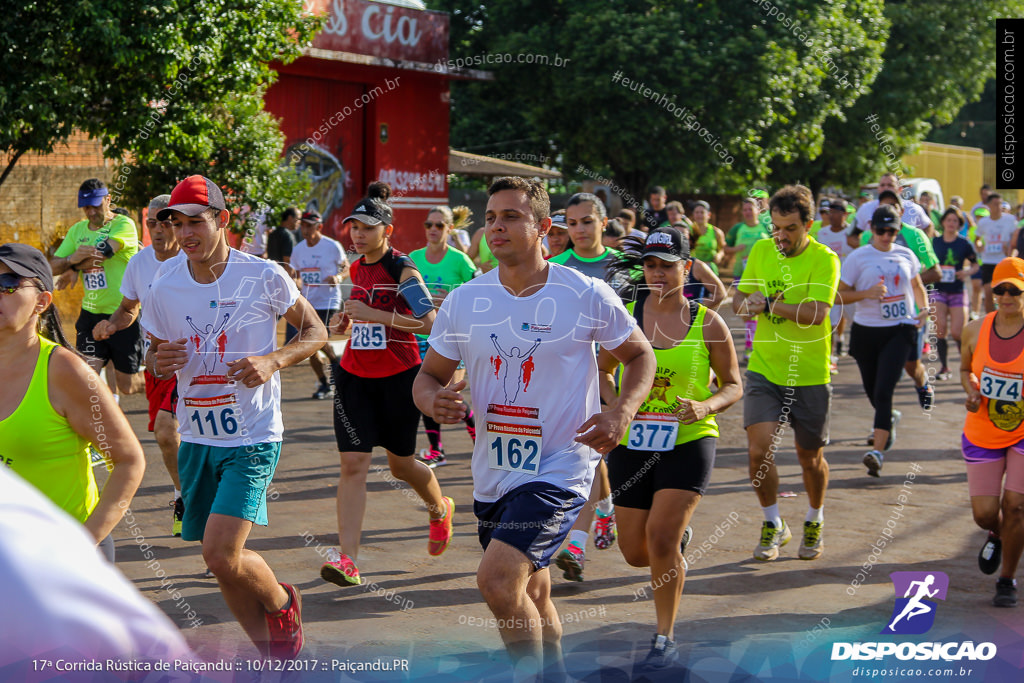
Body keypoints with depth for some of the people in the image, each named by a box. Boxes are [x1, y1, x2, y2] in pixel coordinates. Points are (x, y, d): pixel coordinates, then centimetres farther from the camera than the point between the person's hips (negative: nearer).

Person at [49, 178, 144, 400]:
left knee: (126, 387, 7)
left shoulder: (124, 225, -9)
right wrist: (72, 259, -18)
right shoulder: (78, 230, 9)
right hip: (91, 315, 5)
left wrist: (75, 267, -3)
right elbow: (52, 266, 4)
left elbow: (99, 257, -21)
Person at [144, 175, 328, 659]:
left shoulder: (264, 277, -10)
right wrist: (159, 362, -10)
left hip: (253, 439, -5)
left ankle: (282, 602, 14)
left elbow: (315, 332, 1)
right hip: (197, 439, 5)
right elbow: (154, 353, 15)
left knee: (221, 553, -18)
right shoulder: (164, 288, 0)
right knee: (221, 562, 10)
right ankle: (274, 654, 29)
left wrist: (273, 361, -18)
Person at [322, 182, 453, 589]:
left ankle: (440, 509, 44)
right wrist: (344, 323, 7)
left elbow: (429, 321, -25)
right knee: (352, 465, -9)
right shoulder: (356, 268, 8)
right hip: (354, 376, 5)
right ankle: (347, 559, -15)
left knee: (400, 464, 11)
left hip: (398, 377, -5)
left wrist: (373, 314, -29)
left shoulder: (402, 270, -13)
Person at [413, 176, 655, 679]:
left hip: (560, 468, -5)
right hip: (493, 473, 5)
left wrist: (621, 413, -12)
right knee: (531, 600, 18)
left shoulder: (587, 295, -7)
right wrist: (434, 401, -14)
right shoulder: (463, 301, 1)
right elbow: (429, 375, 10)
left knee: (497, 580, -22)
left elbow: (640, 355, 5)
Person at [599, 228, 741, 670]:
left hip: (689, 442, -3)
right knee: (635, 552, 7)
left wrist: (705, 407, -17)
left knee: (660, 538, -15)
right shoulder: (625, 315, 0)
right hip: (632, 443, 3)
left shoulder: (708, 323, -5)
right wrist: (614, 403, -7)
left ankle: (665, 638, 3)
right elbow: (603, 370, 13)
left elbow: (733, 386, 3)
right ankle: (676, 559, 45)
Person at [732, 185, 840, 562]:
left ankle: (815, 522, 38)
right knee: (759, 450, -12)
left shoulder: (824, 260, -12)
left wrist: (768, 303, -23)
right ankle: (773, 524, 11)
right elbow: (739, 299, 8)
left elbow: (816, 312, -24)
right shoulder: (761, 251, 3)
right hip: (763, 371, 3)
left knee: (811, 459, 11)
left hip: (809, 376, -2)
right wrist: (745, 304, -15)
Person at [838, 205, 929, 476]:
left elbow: (917, 285, 23)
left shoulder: (906, 256, 7)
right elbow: (840, 294, -2)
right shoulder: (858, 258, -2)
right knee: (872, 391, 14)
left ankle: (877, 451, -19)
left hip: (900, 329, -1)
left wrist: (924, 308, 6)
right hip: (866, 331, 1)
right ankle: (889, 420, 49)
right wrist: (867, 293, -18)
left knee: (884, 391, -15)